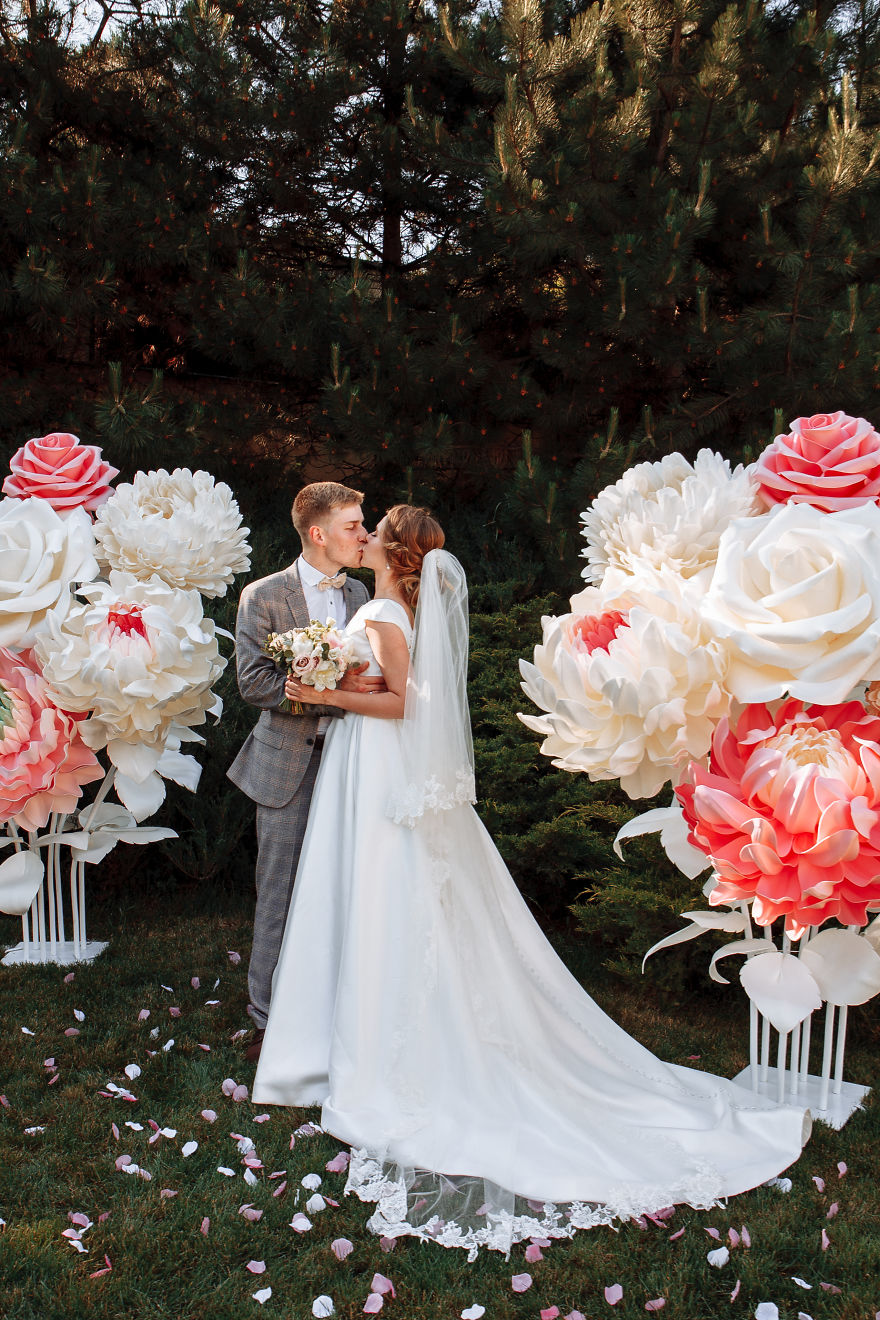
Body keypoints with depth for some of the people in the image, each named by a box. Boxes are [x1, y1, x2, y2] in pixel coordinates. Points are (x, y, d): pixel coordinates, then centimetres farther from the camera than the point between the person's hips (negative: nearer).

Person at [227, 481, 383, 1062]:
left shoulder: (359, 593, 10)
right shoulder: (263, 596, -5)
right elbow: (254, 682, -13)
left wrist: (366, 682, -5)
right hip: (289, 763, -4)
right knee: (281, 895, 3)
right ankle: (270, 1020, 17)